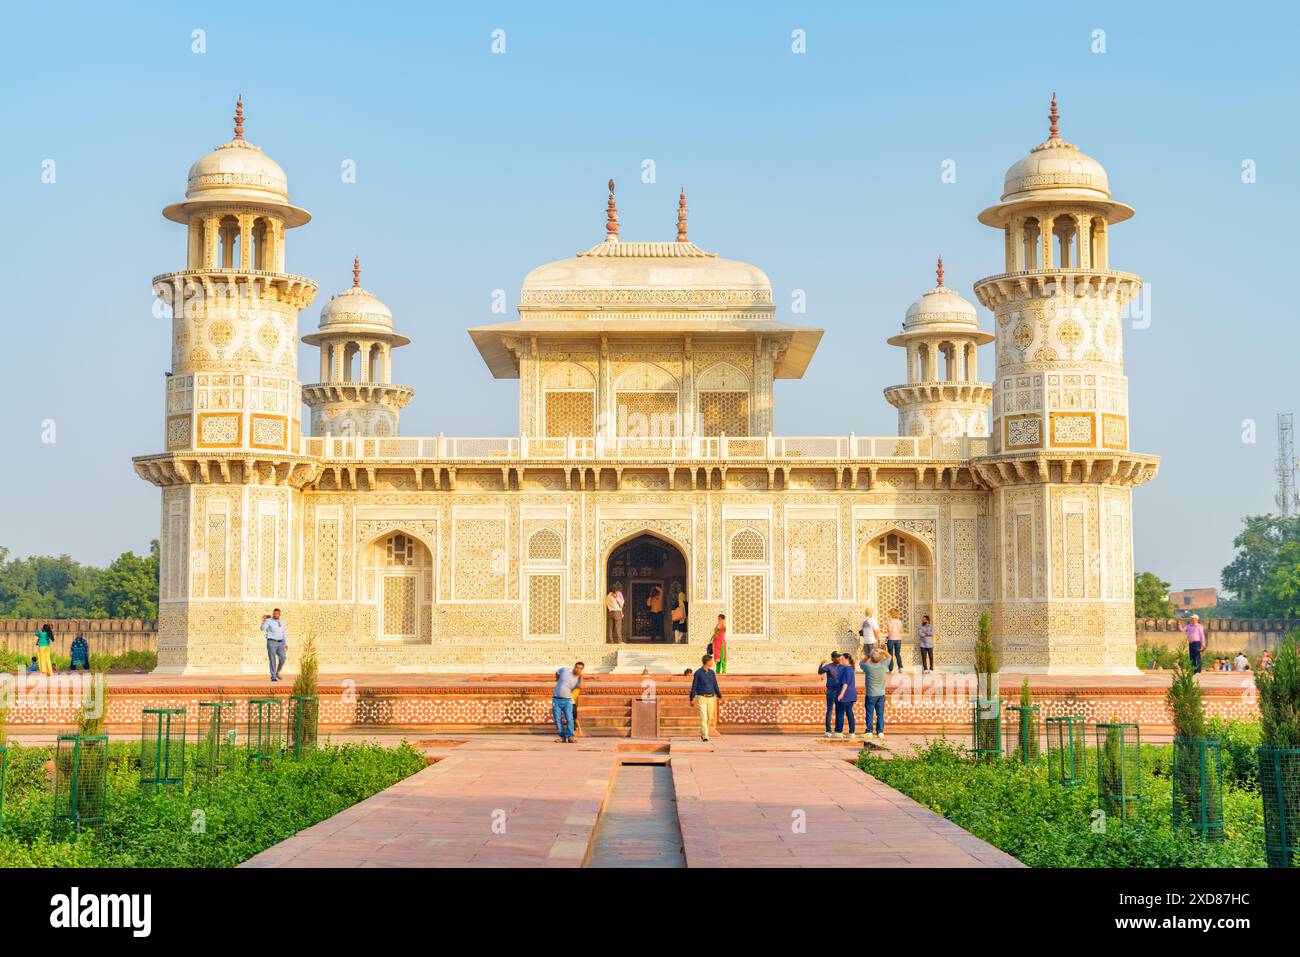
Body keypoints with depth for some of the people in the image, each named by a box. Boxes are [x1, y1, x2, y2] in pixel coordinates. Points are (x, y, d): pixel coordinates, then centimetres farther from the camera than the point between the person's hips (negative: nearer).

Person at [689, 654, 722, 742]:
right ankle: (705, 737, -13)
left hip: (711, 698, 5)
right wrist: (692, 699, -8)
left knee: (710, 718, 10)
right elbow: (694, 686, -7)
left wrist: (720, 697, 8)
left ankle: (702, 733, 31)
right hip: (701, 698, -5)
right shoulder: (698, 673, -9)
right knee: (703, 718, -14)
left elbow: (715, 686, 12)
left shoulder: (711, 672, 7)